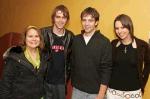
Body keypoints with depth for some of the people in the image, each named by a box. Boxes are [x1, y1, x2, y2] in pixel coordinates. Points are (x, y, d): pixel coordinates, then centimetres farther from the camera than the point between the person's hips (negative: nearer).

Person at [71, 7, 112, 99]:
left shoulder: (104, 42, -11)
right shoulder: (76, 40, 2)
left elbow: (106, 70, -12)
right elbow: (72, 64, 8)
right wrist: (73, 84, 9)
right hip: (77, 90, 4)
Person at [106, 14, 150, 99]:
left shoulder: (142, 45, -8)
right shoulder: (113, 44, -3)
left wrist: (142, 85, 4)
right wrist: (106, 84, 2)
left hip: (134, 92, -1)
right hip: (113, 91, 1)